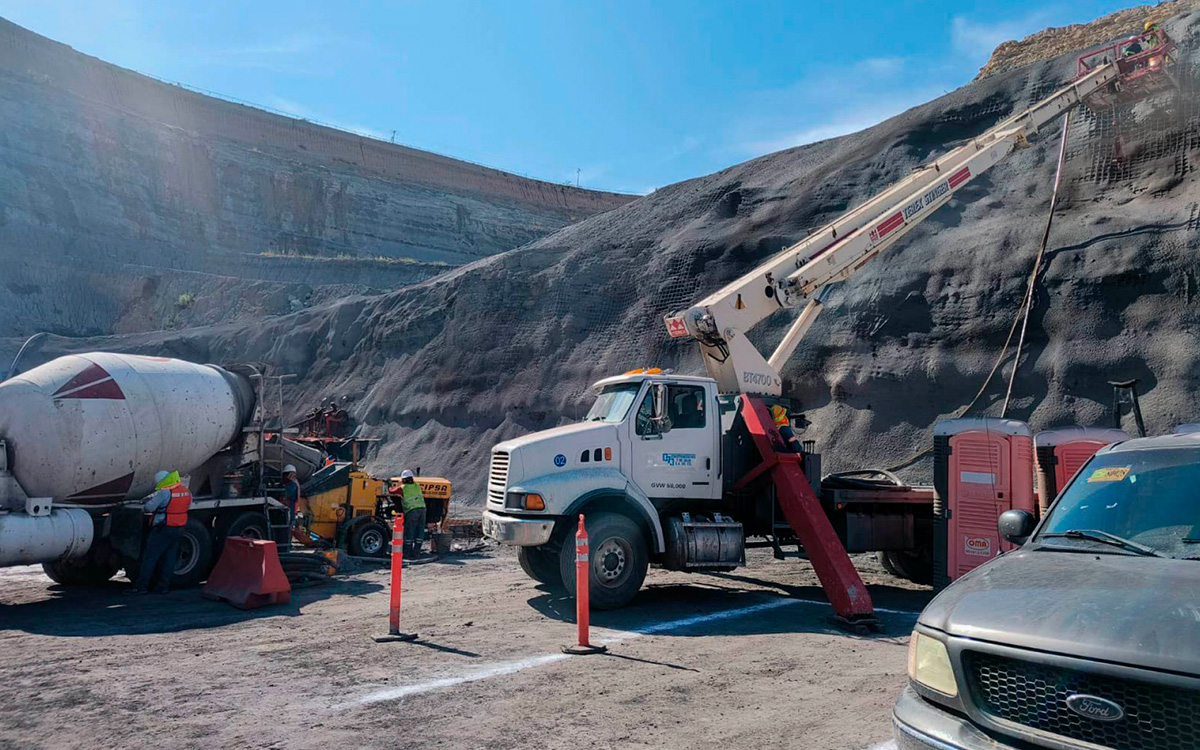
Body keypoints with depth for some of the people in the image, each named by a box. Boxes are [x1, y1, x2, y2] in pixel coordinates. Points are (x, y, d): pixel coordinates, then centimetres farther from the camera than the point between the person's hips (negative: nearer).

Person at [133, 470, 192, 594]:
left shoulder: (164, 493, -18)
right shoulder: (186, 492, 6)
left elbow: (149, 507, -15)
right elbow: (188, 506, 21)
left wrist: (148, 499, 5)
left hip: (163, 530, -7)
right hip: (179, 529, 7)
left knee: (149, 557, 2)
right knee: (170, 558, 11)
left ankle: (141, 586, 4)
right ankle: (163, 586, 13)